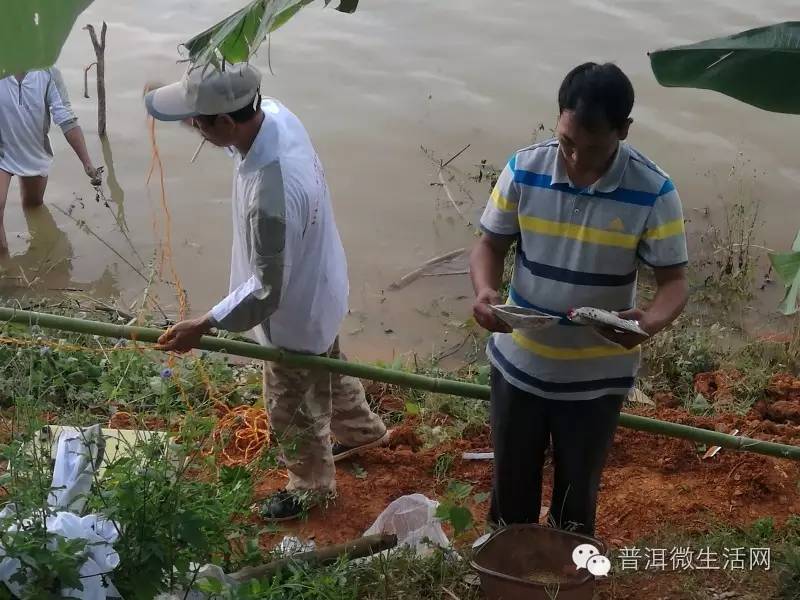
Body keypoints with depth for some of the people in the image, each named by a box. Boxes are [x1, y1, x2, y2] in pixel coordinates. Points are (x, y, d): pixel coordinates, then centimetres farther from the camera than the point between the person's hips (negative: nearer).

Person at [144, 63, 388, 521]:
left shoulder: (272, 196, -44)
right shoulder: (275, 113, -19)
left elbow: (268, 289, -31)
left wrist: (204, 326, -22)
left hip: (296, 311, -8)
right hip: (318, 287, 8)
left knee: (291, 405, 19)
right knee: (327, 366, 34)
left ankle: (312, 485, 47)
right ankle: (363, 430, 62)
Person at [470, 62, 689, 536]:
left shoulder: (653, 192, -18)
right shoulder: (523, 170, -13)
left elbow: (675, 280, -13)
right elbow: (491, 246, -2)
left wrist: (653, 321, -35)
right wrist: (486, 291, -24)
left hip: (597, 377, -1)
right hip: (519, 364, 2)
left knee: (577, 493, 18)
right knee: (512, 484, 20)